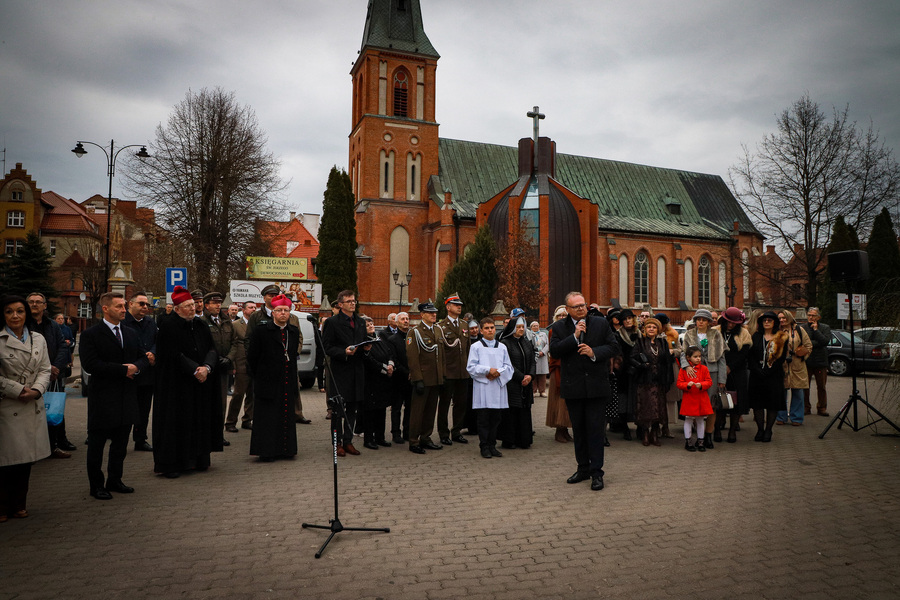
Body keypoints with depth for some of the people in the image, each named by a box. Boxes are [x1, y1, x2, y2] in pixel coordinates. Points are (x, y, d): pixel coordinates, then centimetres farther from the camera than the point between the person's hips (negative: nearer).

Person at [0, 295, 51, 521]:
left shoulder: (38, 339, 8)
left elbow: (45, 369, 6)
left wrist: (36, 390, -10)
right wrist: (18, 390, -13)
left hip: (33, 407, 4)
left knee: (26, 458, 11)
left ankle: (18, 504, 25)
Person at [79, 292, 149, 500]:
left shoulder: (131, 334, 12)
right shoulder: (91, 334, -7)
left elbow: (144, 358, 12)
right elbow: (90, 364, -18)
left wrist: (135, 366, -11)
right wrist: (123, 369, -18)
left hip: (127, 398, 6)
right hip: (102, 399, -6)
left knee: (120, 444, 14)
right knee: (96, 444, 6)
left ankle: (114, 480, 27)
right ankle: (96, 485, 18)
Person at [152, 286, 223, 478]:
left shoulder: (200, 325, 10)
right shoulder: (168, 327, -8)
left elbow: (212, 349, 5)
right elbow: (174, 354, -15)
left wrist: (206, 367, -13)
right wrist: (195, 370, -17)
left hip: (201, 383, 6)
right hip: (177, 384, -6)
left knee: (199, 421, 9)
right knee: (177, 422, -1)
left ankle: (198, 459, 18)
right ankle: (171, 464, 7)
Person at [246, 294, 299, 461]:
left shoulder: (294, 331, 9)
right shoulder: (262, 330, -5)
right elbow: (252, 357, -1)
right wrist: (257, 377, 2)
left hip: (288, 384, 5)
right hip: (268, 383, -4)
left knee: (286, 417, 9)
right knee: (267, 418, 1)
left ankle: (285, 450, 19)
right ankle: (266, 452, 10)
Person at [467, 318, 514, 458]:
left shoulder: (502, 347, 12)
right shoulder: (475, 347, 3)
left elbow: (508, 366, 9)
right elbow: (471, 367, -4)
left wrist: (498, 372, -10)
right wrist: (488, 370, -14)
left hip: (498, 387, 3)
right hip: (482, 388, -3)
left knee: (495, 419, 8)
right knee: (483, 419, 1)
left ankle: (492, 445, 18)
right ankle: (484, 447, 10)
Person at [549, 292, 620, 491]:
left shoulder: (601, 323, 3)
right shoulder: (559, 327, 2)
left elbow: (614, 347, 1)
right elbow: (554, 351, -10)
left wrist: (594, 352, -15)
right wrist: (575, 336, -17)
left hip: (596, 386, -1)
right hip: (572, 387, 2)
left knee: (596, 429, 0)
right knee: (578, 429, 13)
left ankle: (596, 472, 8)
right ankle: (583, 468, 26)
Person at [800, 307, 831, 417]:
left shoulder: (825, 328, 6)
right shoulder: (802, 328, 3)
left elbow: (825, 341, -11)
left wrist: (816, 329, -9)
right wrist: (816, 343, -12)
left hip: (821, 362, 1)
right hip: (805, 361, -1)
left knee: (821, 387, 7)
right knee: (804, 387, 2)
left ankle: (822, 408, 17)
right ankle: (805, 408, 11)